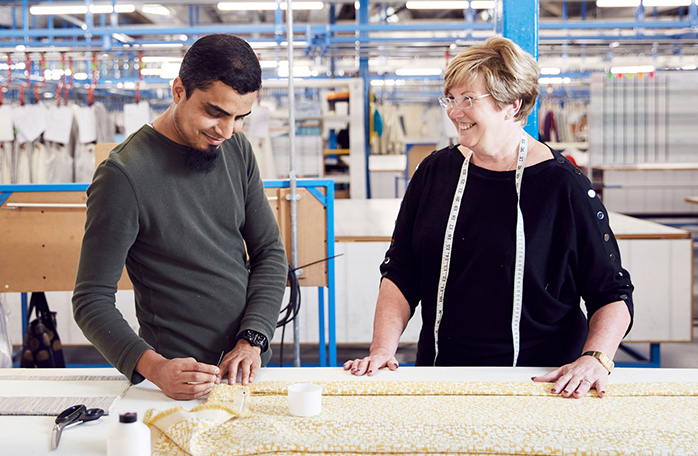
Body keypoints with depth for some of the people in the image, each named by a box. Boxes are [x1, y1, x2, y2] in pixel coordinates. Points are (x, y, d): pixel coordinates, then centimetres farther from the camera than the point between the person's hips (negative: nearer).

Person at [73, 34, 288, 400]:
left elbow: (270, 253, 8)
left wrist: (252, 340, -6)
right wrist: (154, 368, -28)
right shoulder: (123, 174, -15)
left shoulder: (237, 150, 5)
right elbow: (92, 301, -13)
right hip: (181, 375, -5)